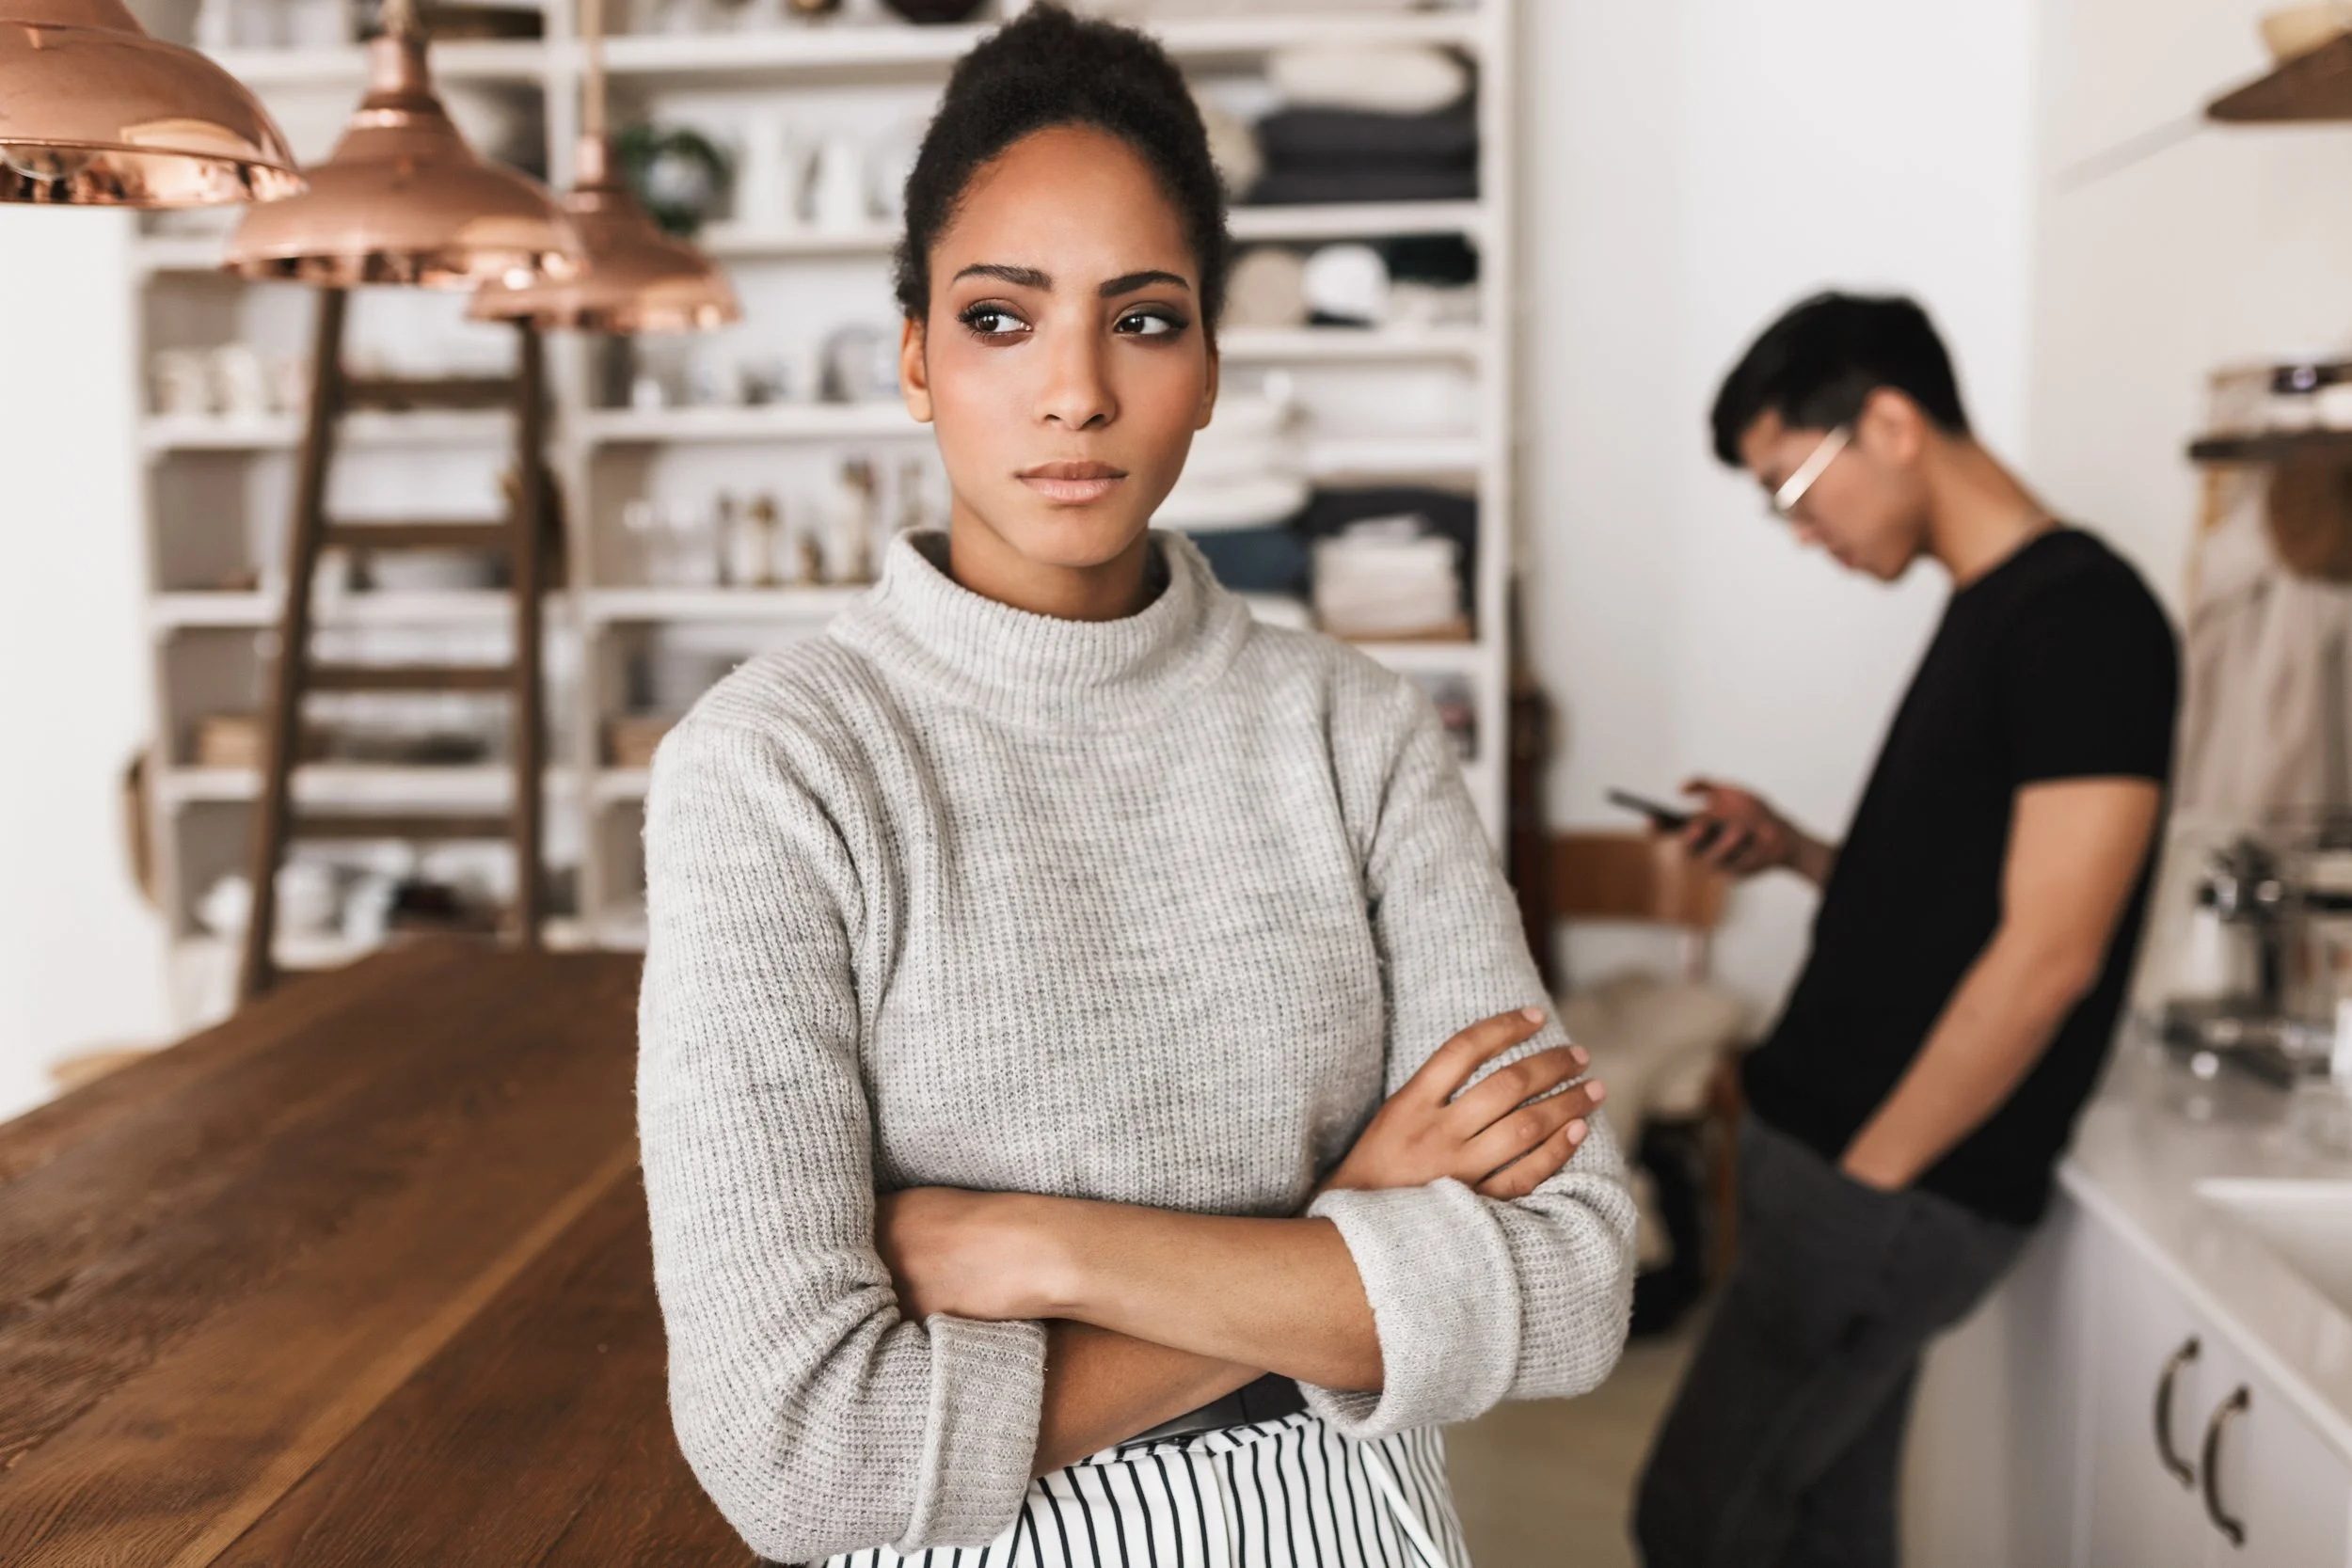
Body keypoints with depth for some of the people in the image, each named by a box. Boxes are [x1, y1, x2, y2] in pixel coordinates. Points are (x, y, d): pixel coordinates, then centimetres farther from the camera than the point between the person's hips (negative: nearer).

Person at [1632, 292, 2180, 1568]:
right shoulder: (1986, 611, 13)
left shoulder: (2085, 617, -15)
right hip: (1837, 1150, 9)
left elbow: (2048, 953, -20)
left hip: (1900, 1198, -9)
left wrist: (1872, 1175, -16)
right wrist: (1794, 852, 2)